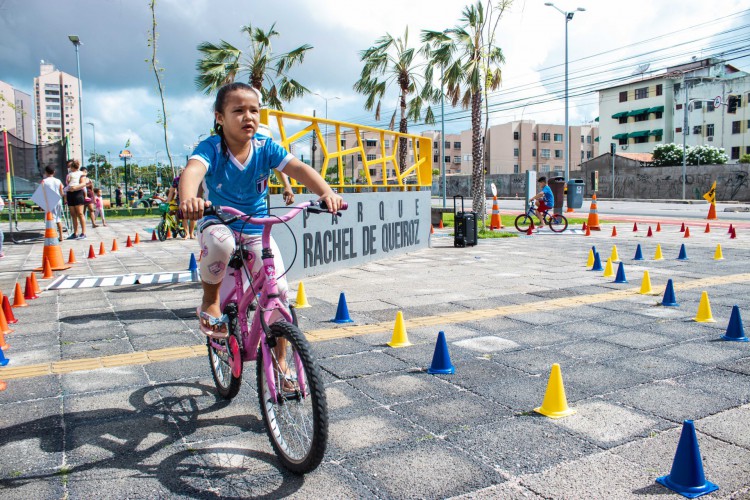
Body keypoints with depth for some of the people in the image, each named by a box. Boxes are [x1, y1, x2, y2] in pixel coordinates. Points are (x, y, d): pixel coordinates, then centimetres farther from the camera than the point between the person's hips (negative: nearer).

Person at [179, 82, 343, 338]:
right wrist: (188, 199, -62)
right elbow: (193, 171, -38)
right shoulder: (211, 148, -17)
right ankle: (210, 301, -9)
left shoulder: (265, 147, -11)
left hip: (257, 232, 2)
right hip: (217, 224, -2)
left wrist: (327, 192, -45)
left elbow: (299, 168, -25)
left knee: (278, 290, -11)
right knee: (220, 243, -39)